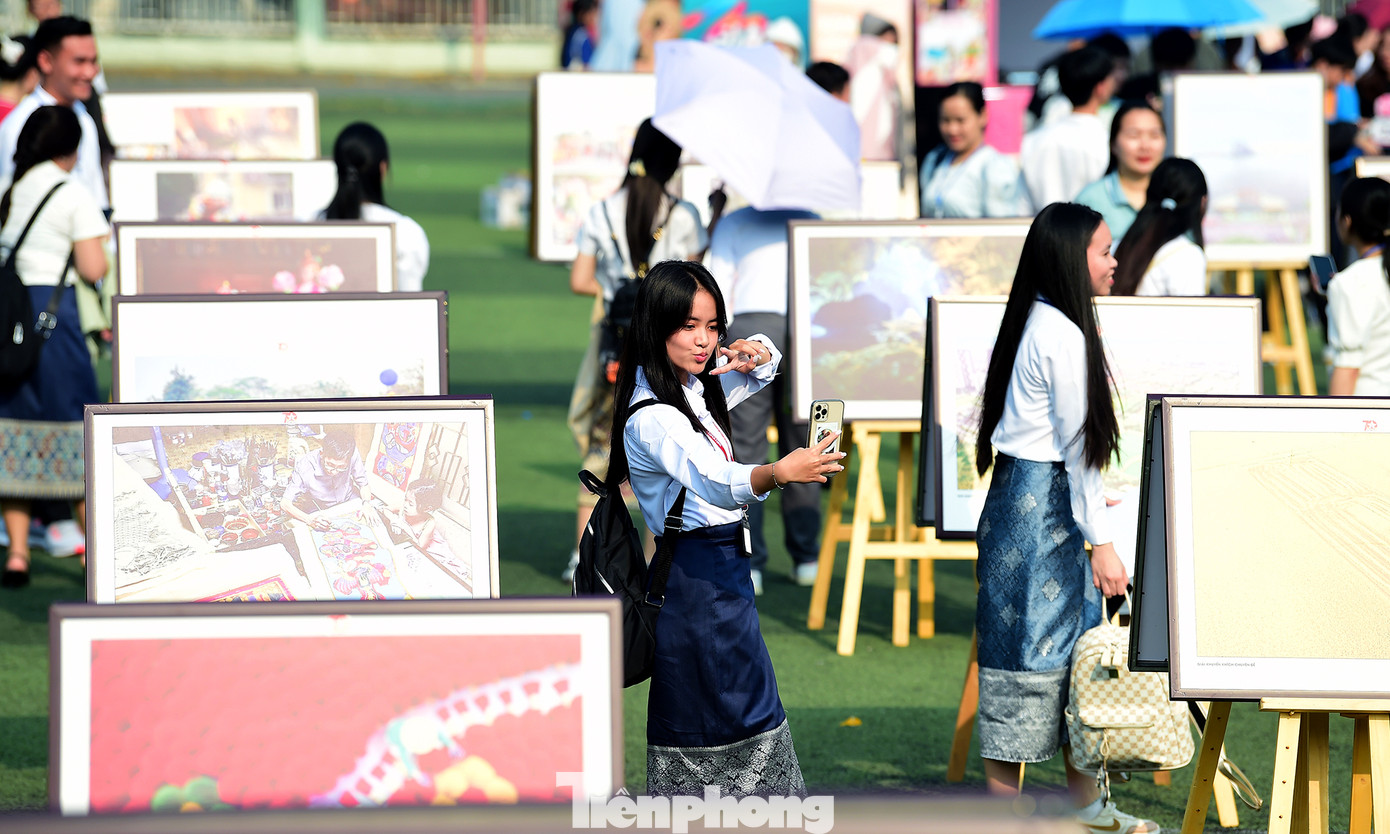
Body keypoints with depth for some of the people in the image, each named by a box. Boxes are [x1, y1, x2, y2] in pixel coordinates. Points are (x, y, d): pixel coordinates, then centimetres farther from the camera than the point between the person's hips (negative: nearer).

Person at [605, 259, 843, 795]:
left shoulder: (697, 388, 9)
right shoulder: (651, 419, -20)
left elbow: (767, 363, 25)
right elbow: (713, 481, -36)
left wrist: (754, 352, -1)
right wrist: (778, 473, -56)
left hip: (724, 567, 10)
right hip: (696, 579, -10)